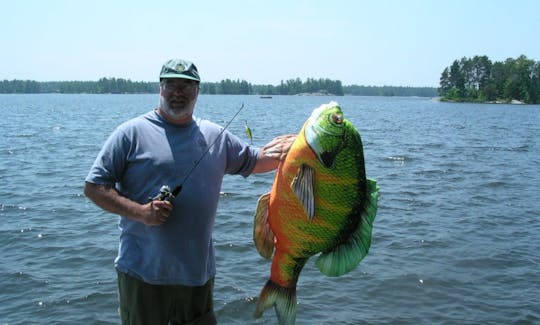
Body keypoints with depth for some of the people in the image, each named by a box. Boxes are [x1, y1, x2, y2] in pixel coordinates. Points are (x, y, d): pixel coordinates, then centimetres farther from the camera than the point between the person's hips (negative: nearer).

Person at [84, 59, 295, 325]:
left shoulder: (216, 136, 9)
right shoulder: (132, 133, -5)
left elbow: (256, 161, 18)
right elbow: (93, 187, -6)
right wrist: (140, 211, -20)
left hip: (199, 271, 4)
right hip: (143, 272, -4)